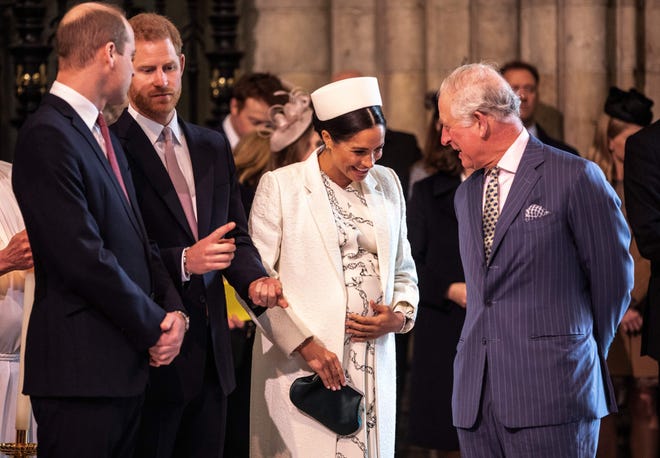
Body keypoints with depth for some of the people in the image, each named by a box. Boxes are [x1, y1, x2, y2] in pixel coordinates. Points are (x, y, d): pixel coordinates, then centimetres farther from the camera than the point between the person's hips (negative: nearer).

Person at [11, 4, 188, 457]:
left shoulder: (103, 135, 18)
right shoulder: (48, 136, -14)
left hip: (125, 366, 9)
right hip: (81, 368, -9)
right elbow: (84, 258, -19)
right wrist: (155, 325, -10)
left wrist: (173, 308, 1)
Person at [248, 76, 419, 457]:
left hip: (374, 365, 4)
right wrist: (305, 343, -14)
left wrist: (400, 315, 0)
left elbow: (403, 268, 21)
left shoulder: (387, 185, 13)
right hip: (299, 362, -4)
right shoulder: (280, 186, -2)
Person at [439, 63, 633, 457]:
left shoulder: (575, 178, -5)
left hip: (550, 393, -6)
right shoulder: (467, 195, 17)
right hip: (477, 396, 6)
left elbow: (613, 278, 0)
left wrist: (584, 358, 9)